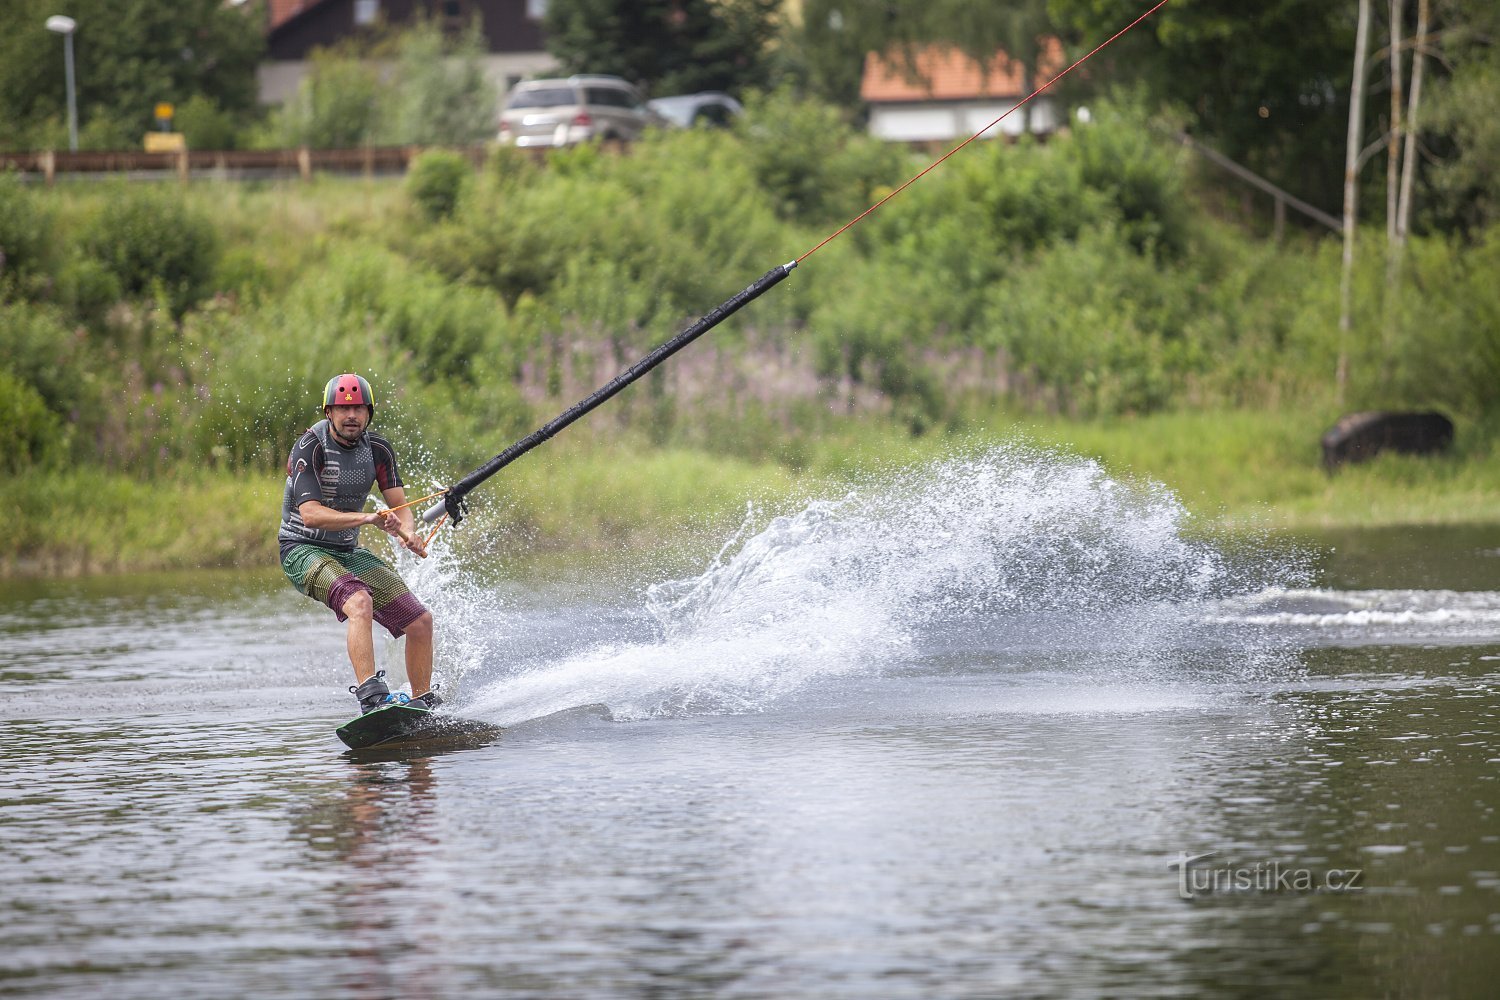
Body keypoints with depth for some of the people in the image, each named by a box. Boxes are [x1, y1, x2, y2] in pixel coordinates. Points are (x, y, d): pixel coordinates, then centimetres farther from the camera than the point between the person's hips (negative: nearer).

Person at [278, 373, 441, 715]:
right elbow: (310, 513, -26)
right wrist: (368, 519, -36)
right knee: (360, 602, -36)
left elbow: (400, 506, 1)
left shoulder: (378, 450, 1)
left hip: (348, 554, 7)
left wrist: (406, 531, -23)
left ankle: (424, 707, 17)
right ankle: (371, 695, -45)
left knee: (421, 621, 0)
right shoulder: (311, 448, -17)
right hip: (303, 551, -7)